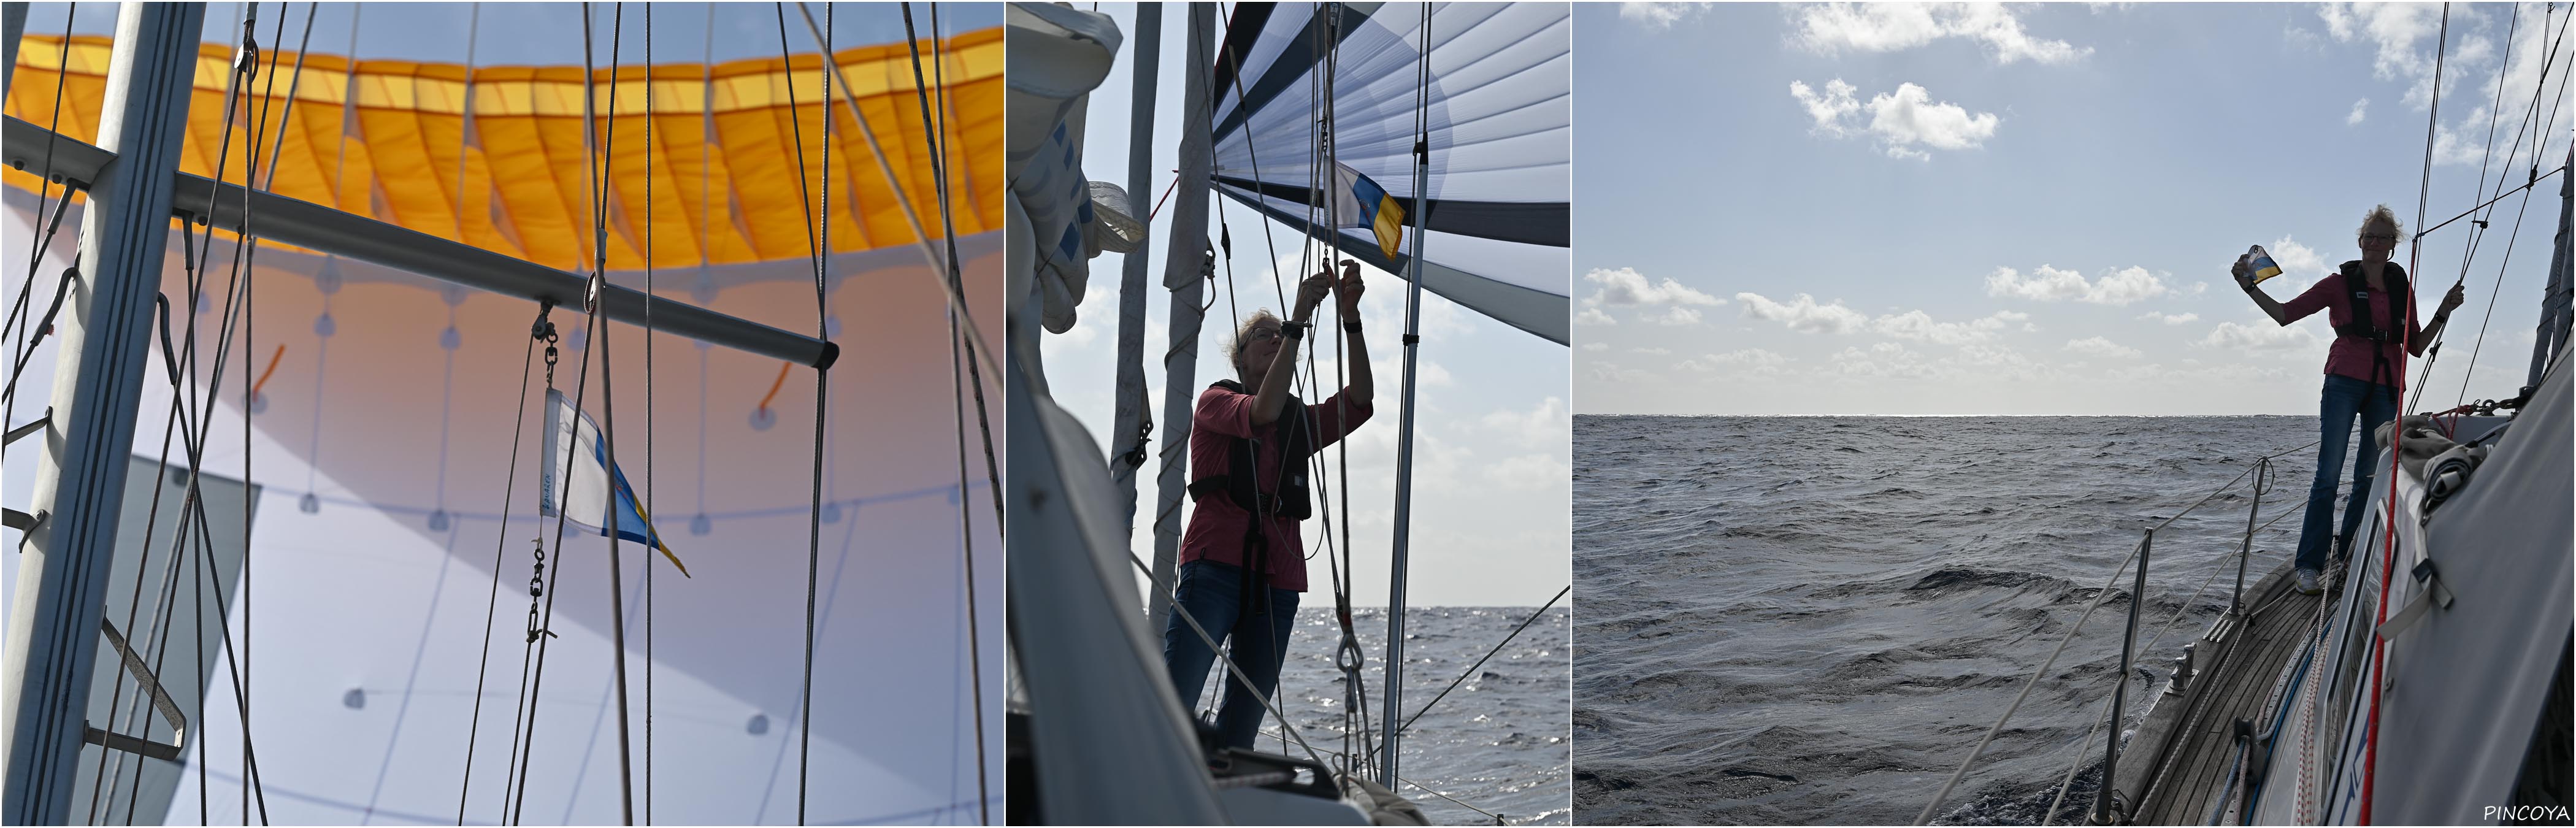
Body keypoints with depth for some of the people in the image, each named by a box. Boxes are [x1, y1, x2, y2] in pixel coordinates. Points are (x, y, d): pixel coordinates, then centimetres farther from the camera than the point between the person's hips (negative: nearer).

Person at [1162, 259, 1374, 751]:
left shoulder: (1302, 424, 22)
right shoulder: (1215, 402, 9)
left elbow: (1358, 403, 4)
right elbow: (1263, 413, -12)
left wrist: (1350, 318, -5)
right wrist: (1299, 320, -13)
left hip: (1277, 584, 5)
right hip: (1216, 567, -5)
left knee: (1241, 728, 3)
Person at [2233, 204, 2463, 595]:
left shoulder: (2402, 291, 13)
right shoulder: (2340, 283, 5)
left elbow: (2416, 347, 17)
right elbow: (2285, 314, 4)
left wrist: (2443, 314, 8)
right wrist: (2250, 288, -5)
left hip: (2386, 388, 4)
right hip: (2345, 383, -3)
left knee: (2370, 476, 3)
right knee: (2329, 474, -10)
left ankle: (2348, 558, 11)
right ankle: (2310, 565, -10)